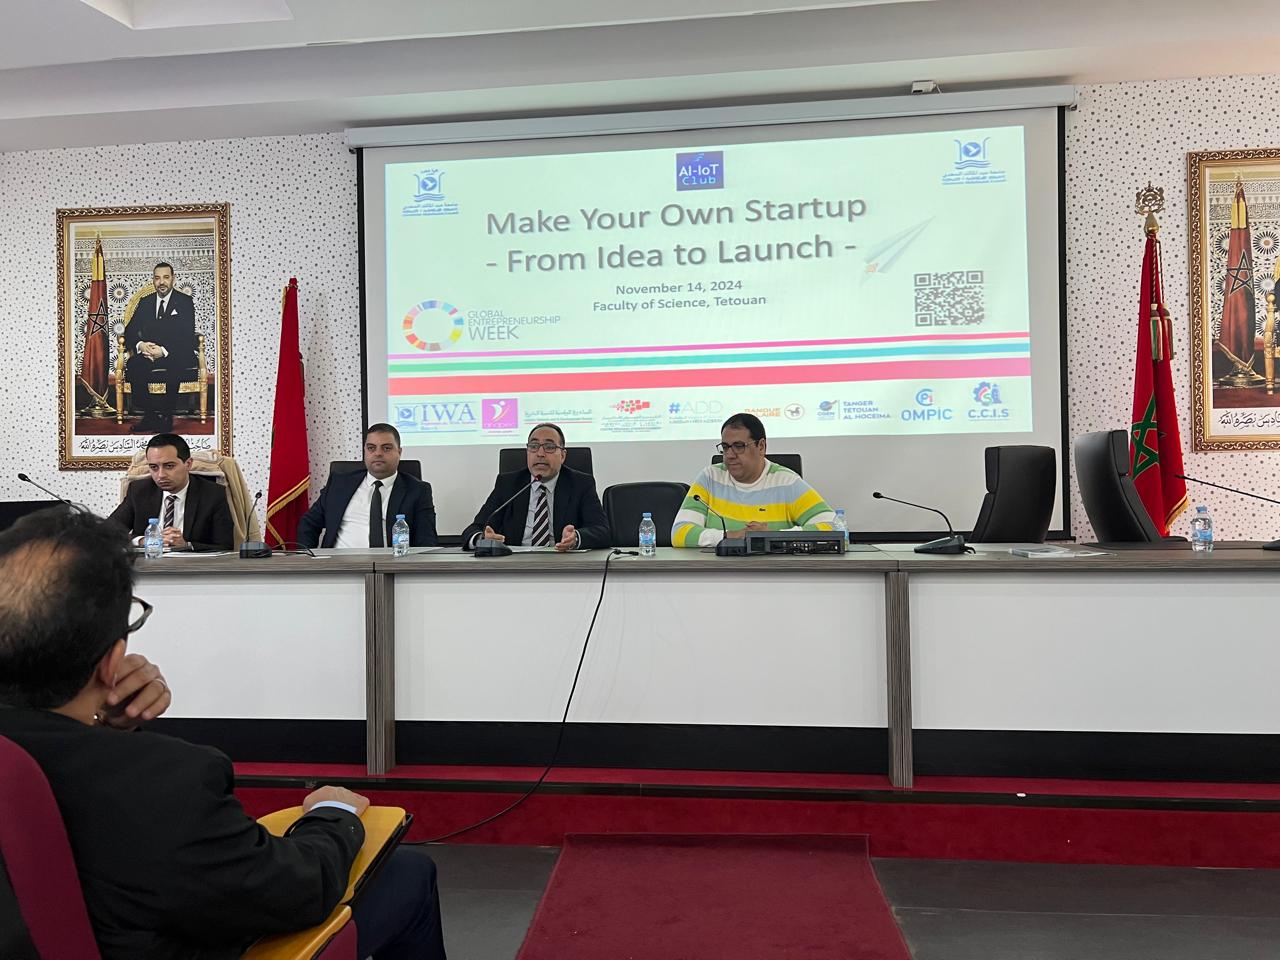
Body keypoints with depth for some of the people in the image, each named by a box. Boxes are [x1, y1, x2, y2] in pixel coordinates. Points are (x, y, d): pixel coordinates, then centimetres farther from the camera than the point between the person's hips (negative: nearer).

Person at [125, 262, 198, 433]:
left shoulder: (185, 302, 3)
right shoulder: (145, 302, 16)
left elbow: (188, 337, -8)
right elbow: (130, 331, 11)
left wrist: (164, 351, -22)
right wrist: (140, 345, -13)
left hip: (177, 355, -4)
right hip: (148, 353, 4)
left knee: (174, 367, -38)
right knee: (133, 365, -29)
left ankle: (167, 417, -24)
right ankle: (149, 416, -22)